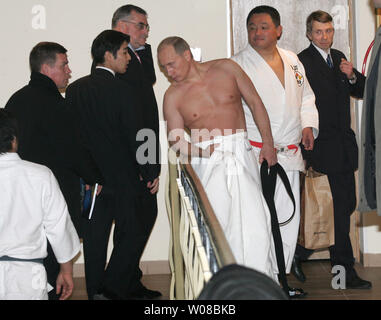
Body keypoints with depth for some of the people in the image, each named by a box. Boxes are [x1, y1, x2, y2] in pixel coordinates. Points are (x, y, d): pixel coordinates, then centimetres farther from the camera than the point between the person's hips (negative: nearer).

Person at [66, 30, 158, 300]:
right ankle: (112, 290, 0)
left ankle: (95, 291, 16)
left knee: (95, 238, 11)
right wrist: (148, 174, -3)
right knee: (131, 235, 5)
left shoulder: (74, 89, 5)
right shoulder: (121, 90, -14)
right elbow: (135, 136, -13)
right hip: (122, 178, -6)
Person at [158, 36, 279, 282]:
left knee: (254, 220, -8)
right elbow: (176, 140, 5)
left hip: (241, 154, 0)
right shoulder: (173, 96, 3)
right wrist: (200, 151, -15)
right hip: (208, 162, 0)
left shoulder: (226, 69, 3)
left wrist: (268, 144, 8)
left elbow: (255, 102, 10)